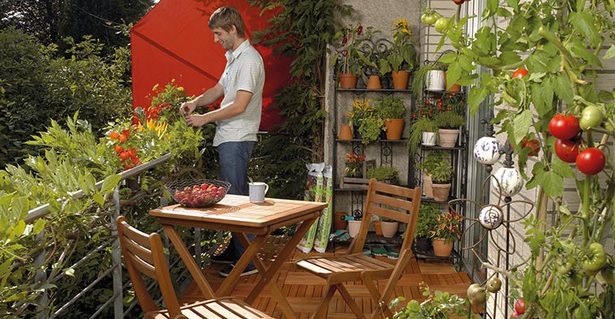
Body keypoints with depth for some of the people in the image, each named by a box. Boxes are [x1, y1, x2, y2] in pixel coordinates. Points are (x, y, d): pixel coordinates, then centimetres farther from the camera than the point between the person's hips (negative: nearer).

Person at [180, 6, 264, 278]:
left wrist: (204, 119, -15)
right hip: (228, 138, 10)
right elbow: (218, 90, 22)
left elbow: (240, 105, -21)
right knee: (232, 196, 15)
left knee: (236, 197, -7)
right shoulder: (234, 58, 17)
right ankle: (235, 250, 27)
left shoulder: (249, 59, -15)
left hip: (237, 140, -10)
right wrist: (195, 102, 3)